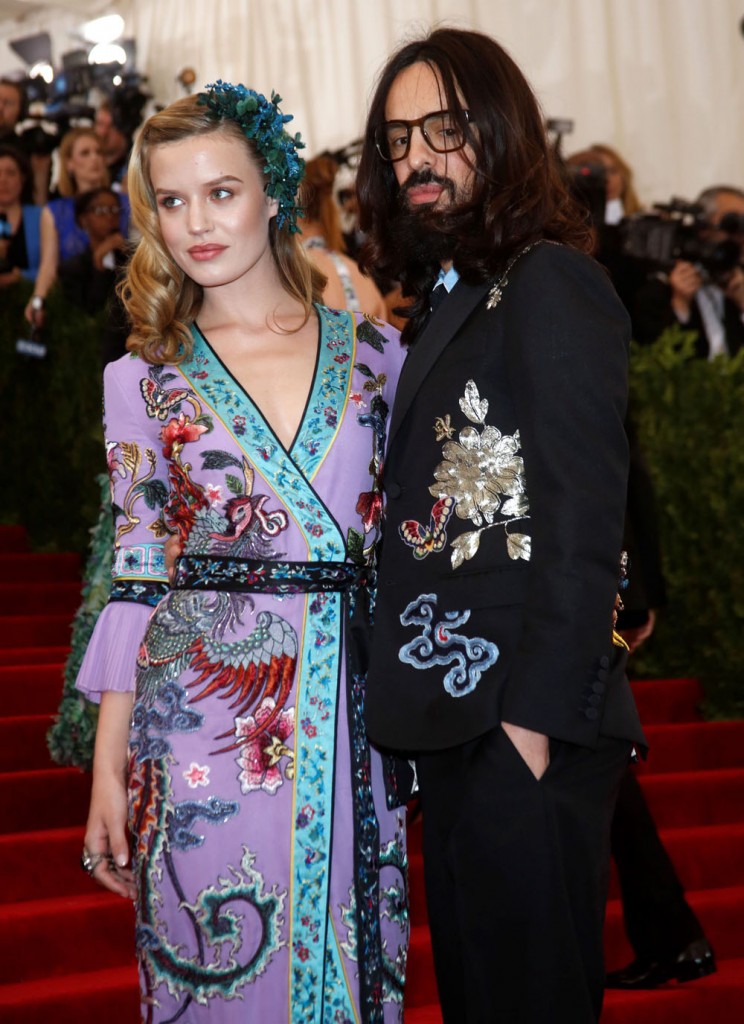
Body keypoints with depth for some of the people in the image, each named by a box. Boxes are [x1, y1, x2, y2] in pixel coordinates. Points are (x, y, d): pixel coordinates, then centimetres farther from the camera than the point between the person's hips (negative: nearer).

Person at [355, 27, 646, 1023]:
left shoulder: (549, 282, -9)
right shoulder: (441, 304, 18)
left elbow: (582, 517, -16)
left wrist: (536, 715, -20)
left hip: (525, 727, -9)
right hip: (452, 718, 9)